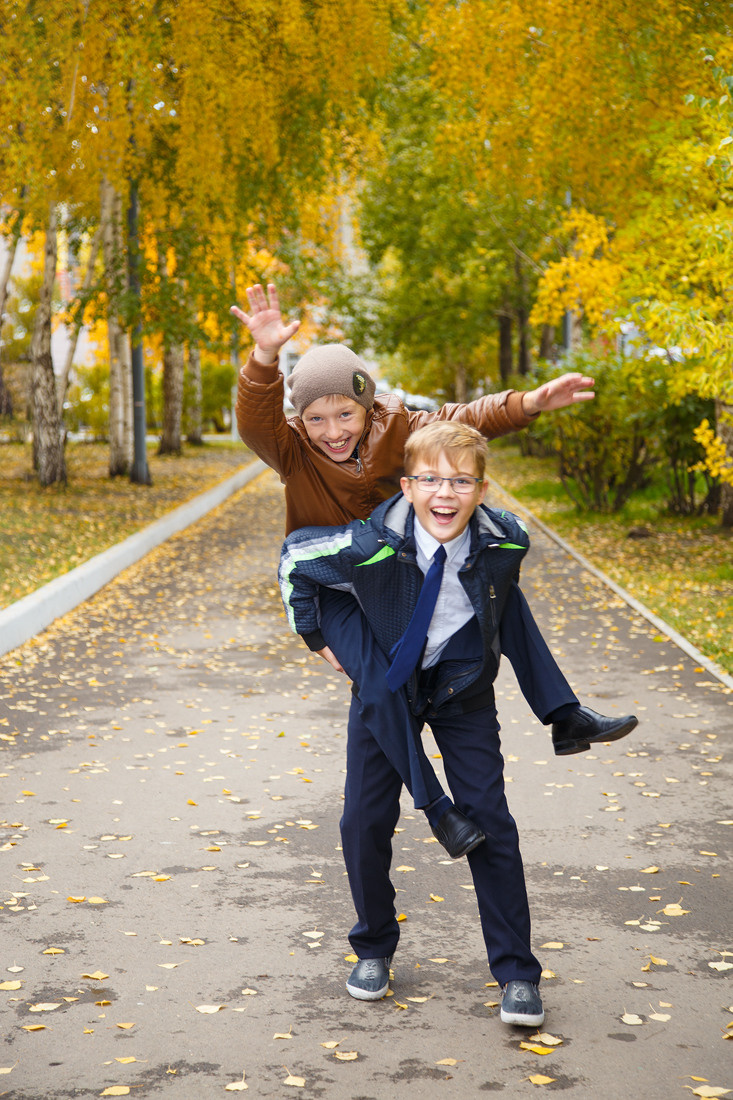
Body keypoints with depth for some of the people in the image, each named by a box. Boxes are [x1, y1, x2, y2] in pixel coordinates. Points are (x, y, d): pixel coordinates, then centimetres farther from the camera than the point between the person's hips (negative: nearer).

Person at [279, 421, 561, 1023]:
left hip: (464, 689, 0)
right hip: (385, 684, 0)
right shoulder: (371, 547, -29)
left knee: (488, 822, -5)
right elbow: (294, 557, -10)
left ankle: (516, 973, 6)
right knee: (365, 822, 0)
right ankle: (375, 949, 25)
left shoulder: (506, 541, -23)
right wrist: (314, 633, -4)